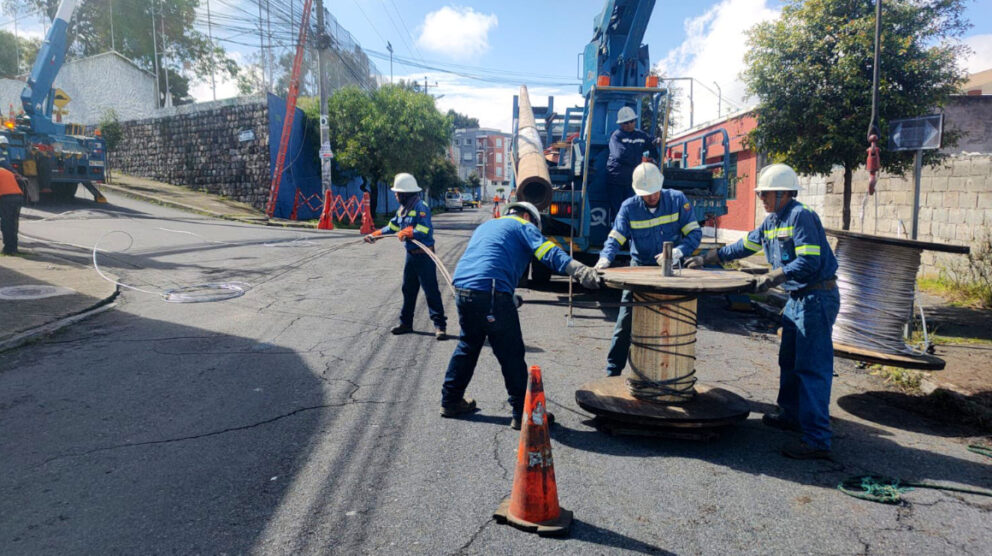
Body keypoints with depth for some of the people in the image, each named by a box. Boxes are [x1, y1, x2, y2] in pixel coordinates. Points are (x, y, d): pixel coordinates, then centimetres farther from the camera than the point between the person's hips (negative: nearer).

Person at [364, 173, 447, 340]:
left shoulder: (421, 208, -17)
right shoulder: (402, 209, 11)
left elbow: (423, 231, -27)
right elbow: (392, 227, 20)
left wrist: (405, 232, -21)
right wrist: (375, 235, 18)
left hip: (424, 255, -9)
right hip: (411, 255, 9)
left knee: (431, 290, -6)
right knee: (408, 289, 15)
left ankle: (440, 325, -1)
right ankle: (406, 322, 27)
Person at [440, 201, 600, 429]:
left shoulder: (485, 226, 32)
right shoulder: (523, 226, 10)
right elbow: (549, 252, -8)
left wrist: (511, 298, 36)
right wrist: (581, 272, -21)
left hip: (462, 288, 8)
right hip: (492, 293, -8)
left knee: (468, 345, 24)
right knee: (511, 355, 0)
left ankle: (450, 401, 33)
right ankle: (522, 413, 5)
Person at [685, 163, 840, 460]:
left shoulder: (801, 216, -16)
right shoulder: (771, 221, 13)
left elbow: (809, 262, -23)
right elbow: (745, 245, 23)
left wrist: (772, 278, -21)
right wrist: (707, 259, 24)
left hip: (817, 298, -10)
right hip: (797, 298, 10)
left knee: (812, 368, -11)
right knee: (789, 361, 19)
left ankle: (817, 440, -9)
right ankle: (791, 415, 35)